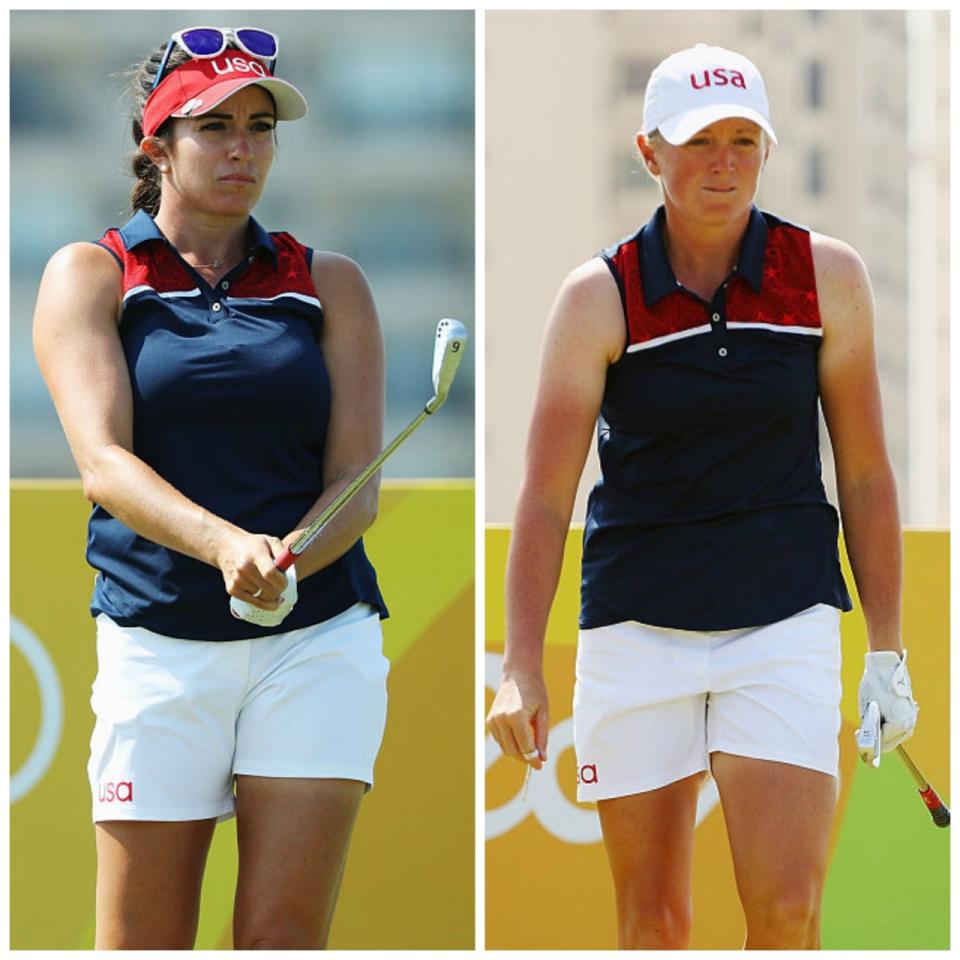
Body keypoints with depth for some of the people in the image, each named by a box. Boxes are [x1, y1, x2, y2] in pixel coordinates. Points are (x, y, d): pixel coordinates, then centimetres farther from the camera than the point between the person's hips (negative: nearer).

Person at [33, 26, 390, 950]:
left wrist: (282, 566, -21)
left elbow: (355, 488, 2)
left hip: (316, 639, 1)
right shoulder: (89, 276, 5)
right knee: (141, 947, -2)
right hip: (156, 644, -1)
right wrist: (225, 545, -29)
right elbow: (104, 464, -10)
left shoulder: (328, 284, 11)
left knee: (281, 938, -8)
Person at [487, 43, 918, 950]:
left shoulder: (827, 275, -1)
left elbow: (864, 475, 6)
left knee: (786, 913, -13)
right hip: (636, 628, 0)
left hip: (784, 621, 0)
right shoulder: (599, 296, -5)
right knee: (652, 923, 4)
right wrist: (520, 667, -17)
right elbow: (544, 499, -7)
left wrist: (886, 650, 4)